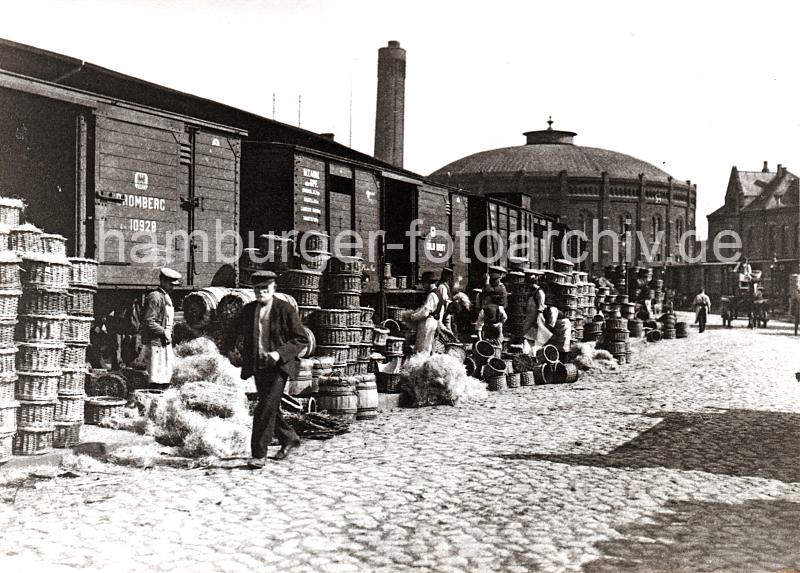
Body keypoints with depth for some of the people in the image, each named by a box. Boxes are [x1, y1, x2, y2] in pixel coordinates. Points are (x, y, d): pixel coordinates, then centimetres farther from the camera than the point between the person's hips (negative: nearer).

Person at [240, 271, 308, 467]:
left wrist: (279, 353, -20)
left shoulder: (286, 309, -8)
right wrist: (246, 366, 15)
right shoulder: (248, 310, 8)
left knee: (266, 410, -14)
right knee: (270, 409, 14)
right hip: (259, 367, 6)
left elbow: (302, 339, -7)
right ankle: (289, 439, 37)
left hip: (279, 366, -6)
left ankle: (259, 454, -7)